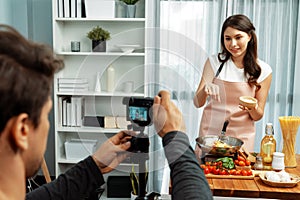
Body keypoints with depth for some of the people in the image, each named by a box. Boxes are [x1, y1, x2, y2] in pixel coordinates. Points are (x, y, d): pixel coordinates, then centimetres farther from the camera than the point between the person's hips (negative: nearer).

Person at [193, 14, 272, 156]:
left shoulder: (263, 70, -2)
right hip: (211, 132, 0)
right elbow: (198, 103, -7)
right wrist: (206, 88, -27)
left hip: (241, 137, 0)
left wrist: (253, 108, -19)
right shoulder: (214, 62, -3)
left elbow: (257, 116, 3)